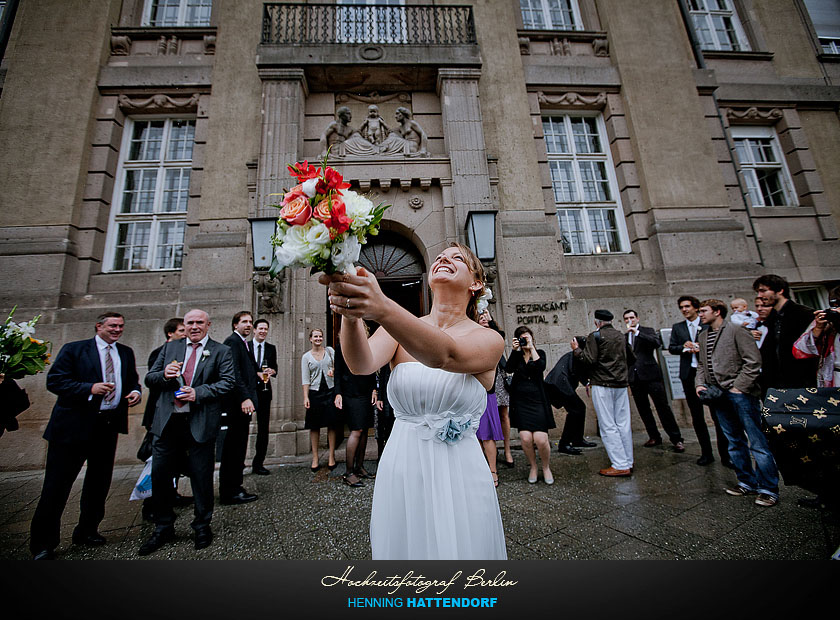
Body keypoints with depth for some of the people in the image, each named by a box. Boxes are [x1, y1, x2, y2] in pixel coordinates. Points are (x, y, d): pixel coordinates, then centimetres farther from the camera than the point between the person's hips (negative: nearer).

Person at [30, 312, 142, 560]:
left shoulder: (126, 353, 11)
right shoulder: (73, 350, -3)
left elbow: (133, 381, 16)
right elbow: (54, 381, -9)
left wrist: (136, 392, -6)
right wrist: (90, 388, -23)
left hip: (109, 425, 5)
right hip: (74, 425, -5)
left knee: (99, 481, 15)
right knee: (57, 484, 2)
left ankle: (87, 531, 31)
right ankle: (43, 544, 18)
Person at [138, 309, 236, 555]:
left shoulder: (221, 351, 1)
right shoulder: (170, 347, 13)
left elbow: (228, 382, -8)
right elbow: (149, 379, 12)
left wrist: (199, 393, -18)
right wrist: (164, 375, -10)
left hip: (201, 423, -3)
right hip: (167, 422, 4)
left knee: (201, 477, 7)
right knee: (159, 475, 11)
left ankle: (202, 526, 28)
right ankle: (163, 528, 33)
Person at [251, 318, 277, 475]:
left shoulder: (271, 348, 10)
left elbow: (274, 368, 6)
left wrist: (271, 371, -17)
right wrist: (257, 374, -16)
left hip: (264, 391, 3)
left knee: (263, 428, 6)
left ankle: (258, 463, 17)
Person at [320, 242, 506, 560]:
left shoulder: (489, 340, -9)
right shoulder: (399, 330, -1)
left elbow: (444, 356, -31)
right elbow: (363, 364, -21)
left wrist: (381, 308, -47)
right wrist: (351, 314, -41)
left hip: (459, 476, -1)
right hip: (400, 472, 2)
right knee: (402, 549, 19)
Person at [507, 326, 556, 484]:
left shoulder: (539, 353, 8)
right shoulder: (516, 355, 9)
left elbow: (541, 367, -14)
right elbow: (508, 369, -10)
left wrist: (531, 347, -12)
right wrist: (515, 350, -14)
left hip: (538, 401, -1)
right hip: (520, 401, 1)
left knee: (541, 439, -10)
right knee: (526, 439, -7)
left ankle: (546, 467, 19)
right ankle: (533, 466, 20)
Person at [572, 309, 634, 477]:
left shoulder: (595, 336, -8)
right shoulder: (620, 335, 12)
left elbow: (590, 360, -16)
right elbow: (631, 359, 19)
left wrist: (577, 349, -1)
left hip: (602, 385, -7)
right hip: (621, 384, 7)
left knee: (608, 426, -2)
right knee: (623, 424, 11)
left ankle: (620, 466, 0)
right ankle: (628, 463, 18)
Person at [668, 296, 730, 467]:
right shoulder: (677, 327, 11)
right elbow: (671, 348, 5)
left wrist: (702, 349, -18)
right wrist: (684, 347, -13)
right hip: (689, 375, 3)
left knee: (718, 415, 1)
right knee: (697, 417, 10)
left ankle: (725, 454, 12)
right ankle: (706, 453, 21)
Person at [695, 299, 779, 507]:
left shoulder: (736, 331, -6)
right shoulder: (703, 336, 14)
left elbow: (753, 361, -10)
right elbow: (702, 365, 20)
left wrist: (738, 387, -14)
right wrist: (700, 383, 5)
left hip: (740, 393, -7)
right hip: (718, 395, 7)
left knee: (757, 442, 0)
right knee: (735, 442, 14)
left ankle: (768, 488, 10)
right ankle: (747, 482, 24)